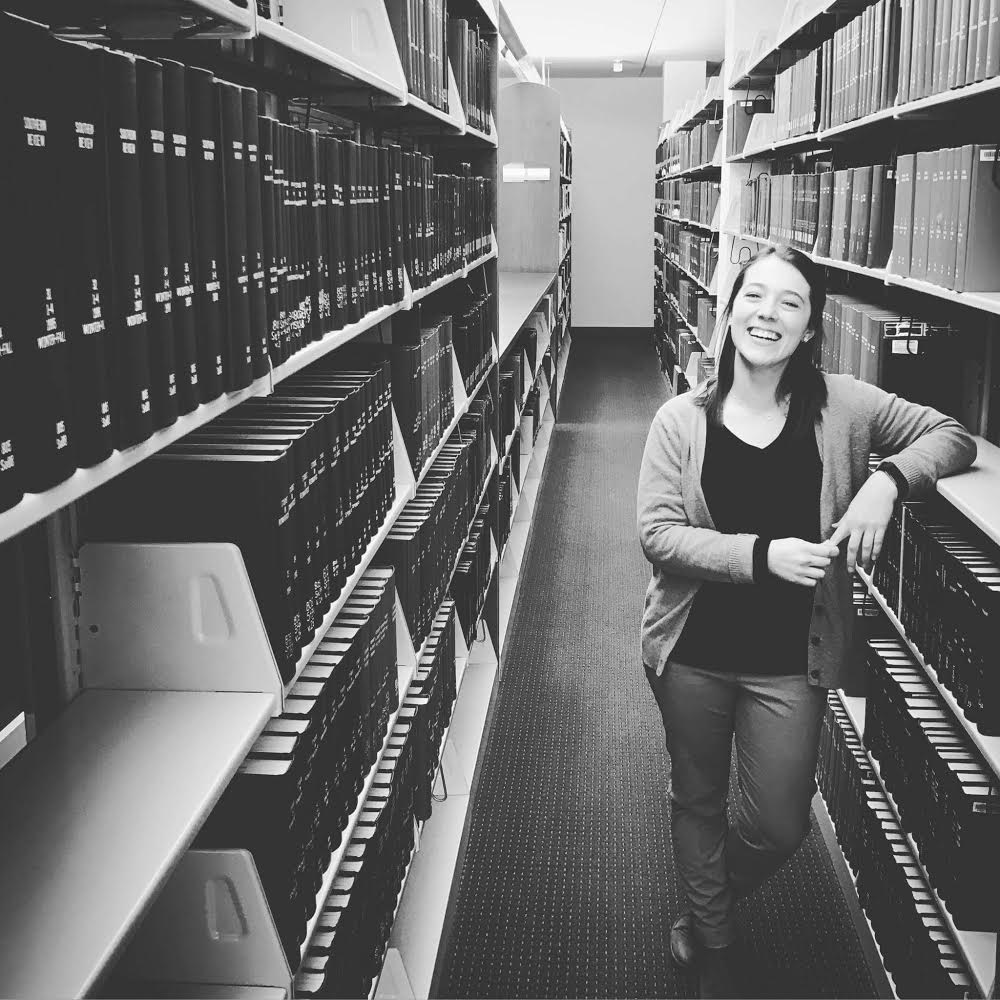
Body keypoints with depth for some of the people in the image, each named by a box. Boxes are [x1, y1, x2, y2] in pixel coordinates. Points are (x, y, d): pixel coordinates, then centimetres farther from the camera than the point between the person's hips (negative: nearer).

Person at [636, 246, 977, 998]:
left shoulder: (841, 407, -6)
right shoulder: (681, 420, -9)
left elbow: (954, 437, 1)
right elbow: (658, 534, -14)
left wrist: (887, 479, -19)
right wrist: (763, 555, -27)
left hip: (790, 662, 1)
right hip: (693, 654, 0)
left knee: (779, 826, 9)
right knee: (698, 801, 18)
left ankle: (706, 909, 44)